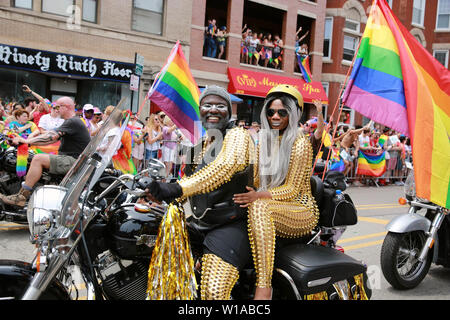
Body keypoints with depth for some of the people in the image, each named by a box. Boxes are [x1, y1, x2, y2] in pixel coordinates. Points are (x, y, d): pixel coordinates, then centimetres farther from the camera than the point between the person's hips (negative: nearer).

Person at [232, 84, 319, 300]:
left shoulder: (299, 143, -9)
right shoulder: (265, 139, 13)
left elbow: (292, 189, -16)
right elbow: (256, 179, 11)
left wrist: (259, 195, -30)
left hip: (301, 211, -7)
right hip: (272, 206, 7)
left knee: (259, 207, -37)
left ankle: (264, 285, -39)